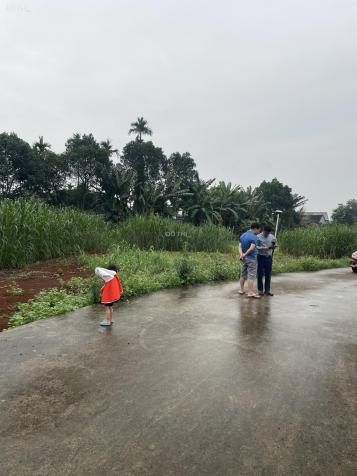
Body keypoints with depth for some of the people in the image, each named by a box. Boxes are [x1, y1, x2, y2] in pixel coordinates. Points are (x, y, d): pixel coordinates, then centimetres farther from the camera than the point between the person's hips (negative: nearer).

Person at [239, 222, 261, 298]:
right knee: (251, 276, -6)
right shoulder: (253, 237, -15)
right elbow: (251, 248, -25)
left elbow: (240, 246, 1)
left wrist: (241, 254, -12)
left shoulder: (242, 235, 10)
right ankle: (250, 293, -6)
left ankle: (241, 290, 24)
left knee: (243, 274, 16)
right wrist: (245, 254, -13)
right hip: (251, 259, -8)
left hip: (244, 258, 8)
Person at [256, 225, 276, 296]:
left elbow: (272, 247, 11)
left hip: (269, 257, 4)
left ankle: (267, 290, 14)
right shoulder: (258, 237, -6)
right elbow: (255, 247, -8)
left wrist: (273, 243, -10)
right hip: (261, 257, -4)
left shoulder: (271, 236, 7)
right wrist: (262, 248, -23)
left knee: (268, 275, 6)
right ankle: (260, 290, 13)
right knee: (260, 274, 2)